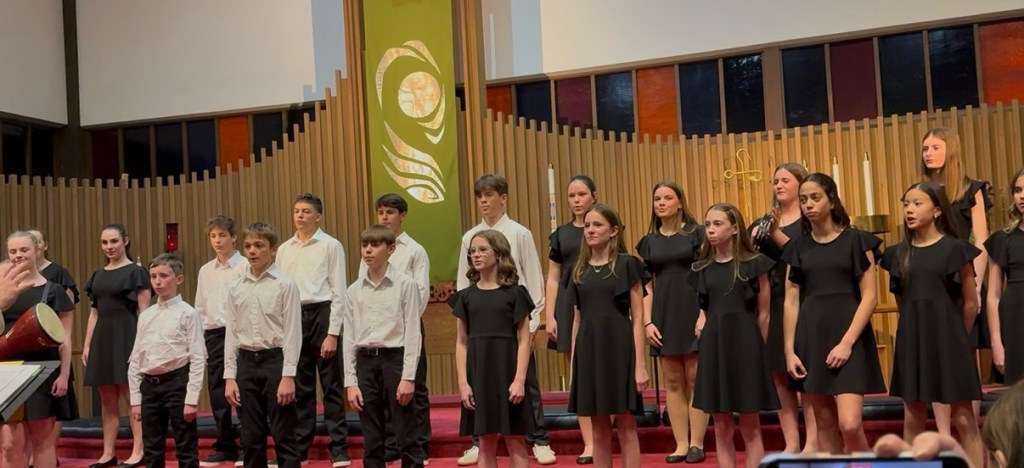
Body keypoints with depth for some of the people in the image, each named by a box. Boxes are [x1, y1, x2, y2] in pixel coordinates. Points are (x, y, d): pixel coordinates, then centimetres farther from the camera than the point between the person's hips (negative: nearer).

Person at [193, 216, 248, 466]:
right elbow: (200, 308, 15)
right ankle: (224, 446, 18)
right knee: (217, 392, 8)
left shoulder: (244, 266, -5)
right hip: (213, 335, 5)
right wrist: (199, 340, 10)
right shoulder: (205, 270, 12)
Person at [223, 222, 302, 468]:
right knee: (251, 438, 9)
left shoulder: (285, 284, -5)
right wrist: (229, 376, 4)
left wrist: (288, 375, -13)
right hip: (246, 362, 4)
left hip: (275, 359, -4)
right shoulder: (235, 288, 7)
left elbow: (292, 332, -7)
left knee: (284, 436, -1)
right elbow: (231, 334, 9)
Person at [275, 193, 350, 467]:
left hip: (322, 314, -4)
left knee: (331, 386, 0)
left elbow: (339, 293, -5)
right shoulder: (284, 250, 10)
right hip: (293, 317, 4)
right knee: (300, 387, 10)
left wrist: (333, 333, -10)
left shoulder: (330, 246, -2)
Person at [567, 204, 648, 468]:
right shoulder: (580, 270, 11)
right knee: (599, 430, 8)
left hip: (619, 349, -4)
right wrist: (573, 364, 8)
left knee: (626, 426, 0)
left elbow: (638, 318, -4)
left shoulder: (627, 265, -1)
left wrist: (640, 364, -10)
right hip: (589, 350, 4)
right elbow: (577, 320, 13)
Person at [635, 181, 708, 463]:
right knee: (672, 381, 4)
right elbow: (647, 286, 10)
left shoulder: (696, 233, 1)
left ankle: (696, 443, 4)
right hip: (663, 315, 4)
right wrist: (647, 321, 1)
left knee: (694, 378, -3)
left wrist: (704, 313, -12)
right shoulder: (648, 242, 11)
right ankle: (681, 444, 9)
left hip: (692, 310, -4)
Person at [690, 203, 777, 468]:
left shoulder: (754, 264, -2)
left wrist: (756, 347, 3)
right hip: (713, 344, 4)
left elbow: (763, 314, 1)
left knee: (750, 426, 1)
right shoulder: (702, 269, 9)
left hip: (745, 342, -4)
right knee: (721, 427, 6)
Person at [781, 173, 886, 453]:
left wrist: (847, 342, -14)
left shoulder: (856, 240, 0)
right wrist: (789, 350, 2)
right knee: (825, 427, 7)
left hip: (848, 336, -4)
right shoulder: (798, 247, 10)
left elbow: (870, 296, -5)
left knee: (850, 424, -14)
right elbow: (791, 302, 10)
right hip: (810, 337, 4)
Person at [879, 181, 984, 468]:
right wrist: (916, 329, 10)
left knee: (963, 418, -1)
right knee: (913, 417, 9)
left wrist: (955, 336, 9)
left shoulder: (955, 249, -4)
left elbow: (971, 303, 1)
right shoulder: (898, 254, 7)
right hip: (911, 338, 4)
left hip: (947, 336, -4)